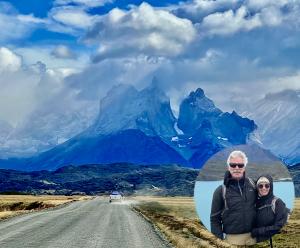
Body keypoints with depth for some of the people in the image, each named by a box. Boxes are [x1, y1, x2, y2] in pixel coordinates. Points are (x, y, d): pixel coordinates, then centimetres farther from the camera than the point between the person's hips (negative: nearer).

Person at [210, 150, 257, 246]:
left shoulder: (252, 184, 4)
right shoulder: (221, 191, -3)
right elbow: (215, 218, 0)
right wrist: (219, 240, -6)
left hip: (252, 235, 2)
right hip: (233, 237, -2)